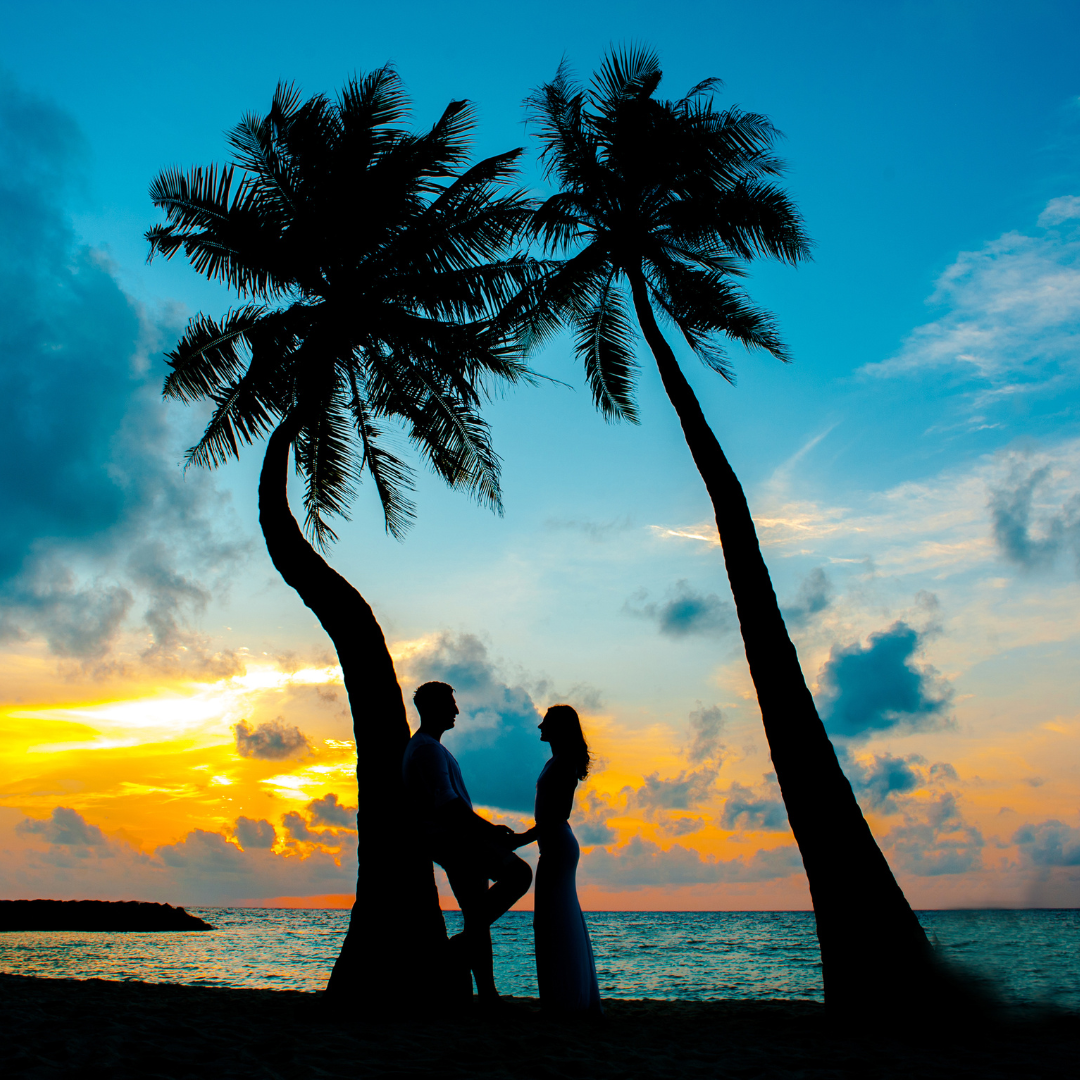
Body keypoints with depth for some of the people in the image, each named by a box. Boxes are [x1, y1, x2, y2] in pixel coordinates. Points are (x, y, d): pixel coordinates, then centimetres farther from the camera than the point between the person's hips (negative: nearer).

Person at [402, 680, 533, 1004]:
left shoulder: (422, 747, 22)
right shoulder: (429, 749, -12)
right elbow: (447, 804, -22)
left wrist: (490, 829, 21)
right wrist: (490, 830, -18)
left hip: (456, 842, 10)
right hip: (454, 840, -10)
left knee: (477, 918, 9)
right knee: (518, 873, -16)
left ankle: (487, 994, 9)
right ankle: (463, 941, -13)